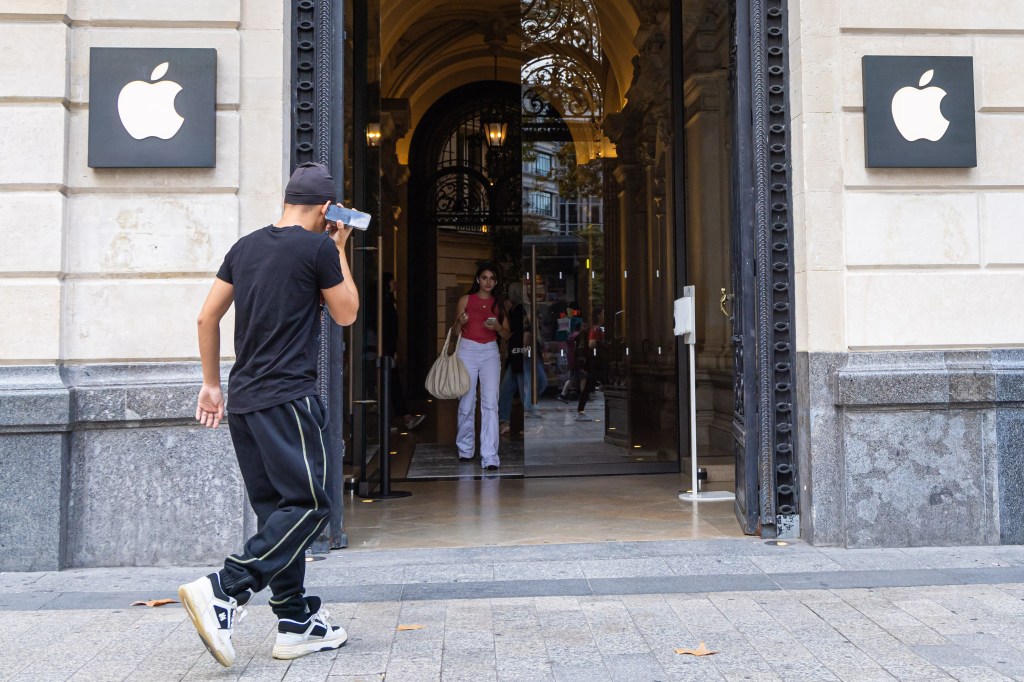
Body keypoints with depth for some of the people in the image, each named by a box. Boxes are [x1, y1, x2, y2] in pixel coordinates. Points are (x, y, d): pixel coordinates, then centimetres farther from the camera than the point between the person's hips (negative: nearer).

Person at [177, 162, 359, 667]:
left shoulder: (245, 246, 13)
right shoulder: (319, 247, -6)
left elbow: (207, 317, 14)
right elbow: (346, 314, 6)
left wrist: (211, 383, 21)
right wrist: (339, 251, 14)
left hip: (243, 398, 8)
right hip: (288, 398, -8)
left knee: (276, 510, 10)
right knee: (308, 504, -3)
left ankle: (297, 623, 15)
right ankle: (223, 592, -15)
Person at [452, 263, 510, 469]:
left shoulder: (498, 303, 11)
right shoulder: (465, 300, 5)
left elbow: (507, 335, 13)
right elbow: (456, 332, 9)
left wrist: (497, 327, -8)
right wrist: (460, 322, -13)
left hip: (490, 353, 1)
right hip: (468, 351, -1)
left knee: (490, 403, -11)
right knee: (467, 403, 3)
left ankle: (490, 457, -14)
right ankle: (465, 448, 24)